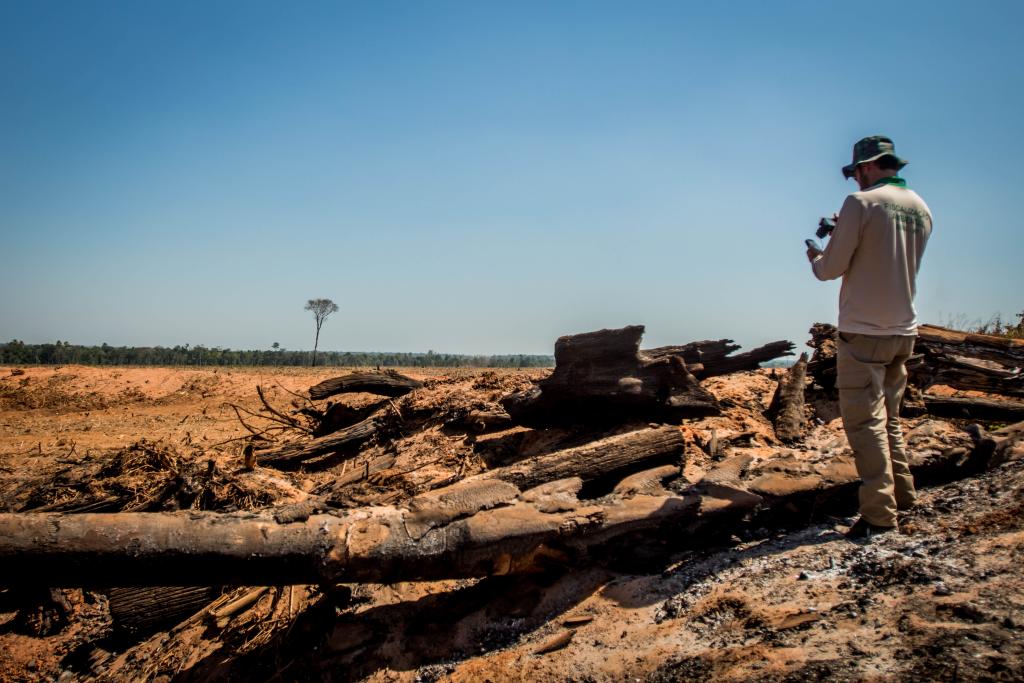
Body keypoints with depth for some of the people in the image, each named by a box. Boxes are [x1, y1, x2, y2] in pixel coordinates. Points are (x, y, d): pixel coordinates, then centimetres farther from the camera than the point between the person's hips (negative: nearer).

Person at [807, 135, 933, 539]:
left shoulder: (861, 204, -12)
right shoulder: (921, 209, 9)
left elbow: (831, 269, -10)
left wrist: (815, 258, 12)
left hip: (864, 332, -7)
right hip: (904, 331, 7)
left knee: (865, 422, -4)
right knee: (888, 417, 19)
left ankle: (880, 514, -3)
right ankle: (903, 495, 25)